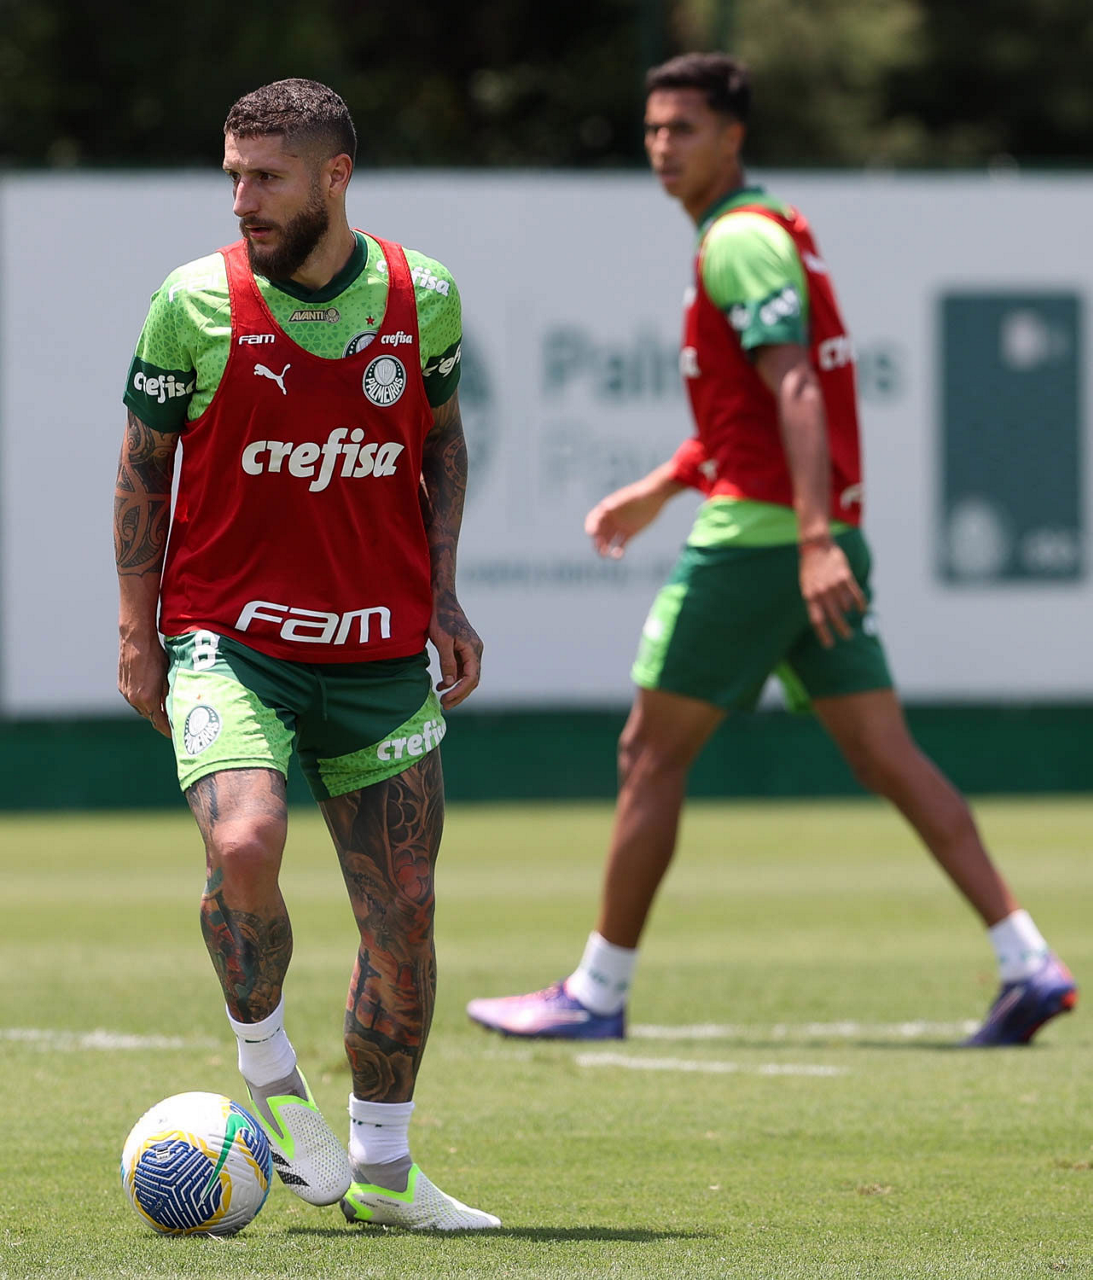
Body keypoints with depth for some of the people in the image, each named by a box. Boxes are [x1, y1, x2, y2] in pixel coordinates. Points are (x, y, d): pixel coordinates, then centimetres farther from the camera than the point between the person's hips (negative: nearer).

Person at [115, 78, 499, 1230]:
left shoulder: (421, 295, 0)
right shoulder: (195, 304, -7)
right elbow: (143, 460, 3)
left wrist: (442, 595, 7)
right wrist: (138, 629, -1)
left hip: (380, 653, 3)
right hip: (228, 642, -3)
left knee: (402, 915, 4)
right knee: (244, 844, -28)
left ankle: (379, 1169, 22)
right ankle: (269, 1079, -1)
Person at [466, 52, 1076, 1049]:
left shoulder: (741, 241, -11)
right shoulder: (771, 231, 19)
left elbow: (794, 391, -22)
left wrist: (813, 538, -30)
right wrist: (659, 488, 30)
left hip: (754, 536, -9)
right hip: (820, 536, 9)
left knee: (651, 754, 0)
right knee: (886, 755, 4)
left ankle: (598, 994, 7)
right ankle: (1029, 964, -5)